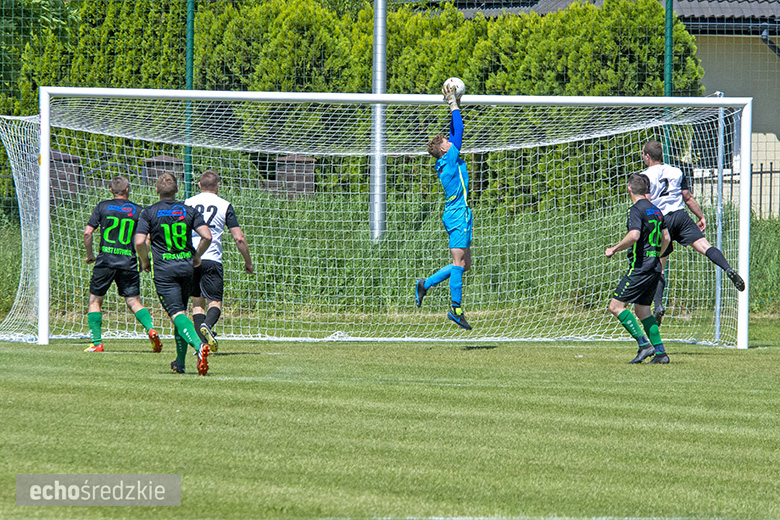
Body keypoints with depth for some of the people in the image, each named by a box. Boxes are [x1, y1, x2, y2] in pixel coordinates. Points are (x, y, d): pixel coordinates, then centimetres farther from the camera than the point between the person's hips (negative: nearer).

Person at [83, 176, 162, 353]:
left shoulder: (102, 207, 4)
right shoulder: (137, 211, 5)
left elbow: (87, 233, -1)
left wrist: (89, 254, 13)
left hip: (105, 260, -1)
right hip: (128, 262, 1)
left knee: (95, 301, 11)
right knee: (134, 302, 5)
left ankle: (96, 343, 4)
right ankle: (151, 329, -20)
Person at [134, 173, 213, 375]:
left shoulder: (149, 213, -2)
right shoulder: (189, 211, 5)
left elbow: (139, 242, -11)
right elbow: (207, 236, -5)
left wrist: (145, 261, 8)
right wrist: (196, 257, 12)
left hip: (163, 270, -4)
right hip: (186, 267, 4)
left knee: (177, 314, -12)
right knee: (182, 311, 19)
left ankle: (199, 345, -38)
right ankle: (180, 362, 21)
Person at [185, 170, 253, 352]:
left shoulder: (187, 204, 10)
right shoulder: (225, 206, 4)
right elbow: (239, 238, 0)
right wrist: (248, 262, 11)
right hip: (212, 260, -2)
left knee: (197, 302, 13)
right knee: (215, 303, 1)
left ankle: (202, 343, 1)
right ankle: (207, 326, -30)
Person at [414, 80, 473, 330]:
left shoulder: (445, 163, 14)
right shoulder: (450, 158, -8)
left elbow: (455, 132, 23)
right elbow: (459, 131, -10)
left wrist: (454, 105, 23)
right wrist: (454, 105, -2)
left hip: (456, 215, 10)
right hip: (459, 215, -10)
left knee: (464, 264, 12)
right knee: (459, 263, -9)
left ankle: (426, 284, 12)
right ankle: (456, 309, -10)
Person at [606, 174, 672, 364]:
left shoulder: (636, 210, -11)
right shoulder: (655, 210, 15)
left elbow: (634, 235, -25)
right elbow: (666, 238, 21)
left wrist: (614, 249, -14)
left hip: (640, 267, -9)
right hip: (654, 267, 9)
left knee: (616, 306, -7)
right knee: (642, 310, 15)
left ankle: (644, 344, -15)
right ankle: (660, 352, 8)